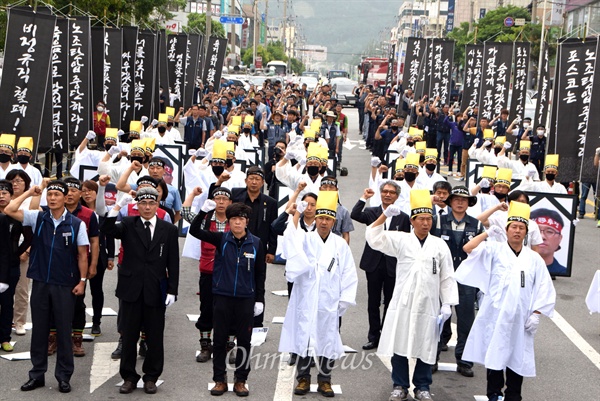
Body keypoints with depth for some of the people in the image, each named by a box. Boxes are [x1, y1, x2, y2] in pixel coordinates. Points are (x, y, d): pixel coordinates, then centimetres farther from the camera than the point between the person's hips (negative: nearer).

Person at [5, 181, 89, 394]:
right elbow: (9, 210, -8)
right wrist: (29, 193, -2)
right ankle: (37, 374, 20)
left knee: (63, 330, 5)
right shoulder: (37, 218, 2)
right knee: (39, 329, 10)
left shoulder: (76, 224, -3)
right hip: (40, 282, 2)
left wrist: (82, 281, -6)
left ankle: (64, 376, 15)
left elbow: (82, 255, -1)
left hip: (65, 285, -2)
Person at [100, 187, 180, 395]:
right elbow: (106, 230, -15)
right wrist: (117, 207, -27)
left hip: (156, 291, 0)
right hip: (131, 290, 0)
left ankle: (151, 377, 19)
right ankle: (128, 377, 19)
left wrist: (172, 290, -4)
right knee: (129, 336, 7)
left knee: (154, 337, 7)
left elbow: (173, 263, 2)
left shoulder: (169, 229, 4)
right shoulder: (128, 224, 4)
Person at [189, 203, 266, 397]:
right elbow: (194, 231, -9)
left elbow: (260, 273, 4)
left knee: (244, 341, 6)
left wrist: (259, 299, 1)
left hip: (246, 299, 0)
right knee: (219, 340, 6)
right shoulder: (221, 239, -1)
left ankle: (241, 381, 17)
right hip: (222, 297, 0)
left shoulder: (256, 243, -1)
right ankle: (219, 380, 17)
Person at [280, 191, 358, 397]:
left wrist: (344, 300, 1)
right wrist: (296, 215, -26)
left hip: (330, 304, 1)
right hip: (305, 302, -1)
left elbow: (349, 274, 7)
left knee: (328, 341, 5)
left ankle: (324, 380, 18)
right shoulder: (304, 238, 4)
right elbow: (290, 240, -18)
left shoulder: (341, 244, 5)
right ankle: (303, 379, 17)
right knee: (304, 339, 4)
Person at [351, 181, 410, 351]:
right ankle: (374, 337, 16)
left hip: (393, 266, 0)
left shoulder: (403, 217, 3)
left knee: (390, 303, 7)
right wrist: (364, 198, -18)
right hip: (374, 264, 1)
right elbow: (354, 215, -17)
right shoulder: (371, 212, 3)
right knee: (373, 303, 7)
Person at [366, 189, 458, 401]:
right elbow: (373, 238, -5)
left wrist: (447, 304, 1)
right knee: (399, 345, 4)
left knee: (425, 347, 6)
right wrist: (385, 215, -15)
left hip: (428, 304, 0)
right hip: (403, 303, 0)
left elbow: (447, 277, 5)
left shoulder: (439, 245, 4)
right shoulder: (401, 240, 3)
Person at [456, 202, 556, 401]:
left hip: (520, 318, 2)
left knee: (517, 357, 7)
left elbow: (544, 289, 7)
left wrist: (536, 314, -1)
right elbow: (468, 248, -9)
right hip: (496, 315, -2)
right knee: (495, 354, 2)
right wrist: (488, 233, -6)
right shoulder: (495, 250, 3)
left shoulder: (534, 259, 8)